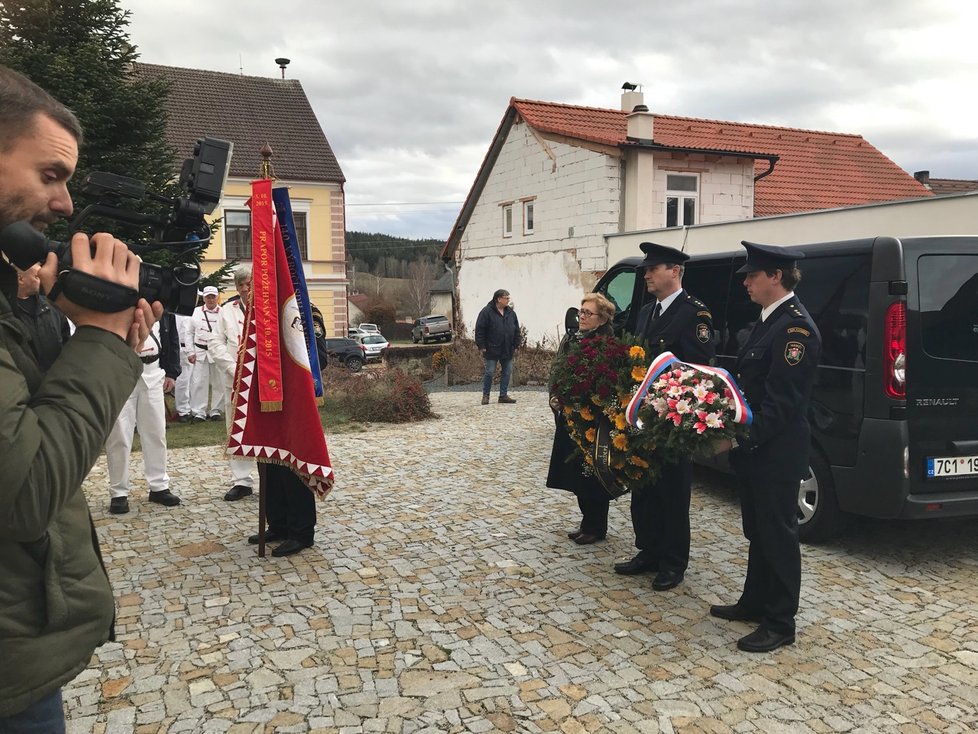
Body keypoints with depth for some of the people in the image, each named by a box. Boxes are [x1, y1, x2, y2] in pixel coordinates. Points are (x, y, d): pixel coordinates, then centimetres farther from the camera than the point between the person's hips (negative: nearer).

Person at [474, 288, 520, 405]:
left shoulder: (511, 312, 9)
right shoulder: (487, 312, -9)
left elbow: (516, 330, 15)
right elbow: (479, 330, -10)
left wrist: (516, 345, 10)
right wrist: (481, 346, -12)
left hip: (507, 350, 6)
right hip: (492, 350, -6)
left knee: (507, 372, 7)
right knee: (490, 373, -1)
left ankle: (503, 395, 16)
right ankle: (485, 396, 11)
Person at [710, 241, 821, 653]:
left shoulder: (795, 326, -19)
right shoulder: (768, 320, 12)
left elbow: (783, 399, -24)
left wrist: (747, 436, -25)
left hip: (776, 453, -10)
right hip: (755, 449, 10)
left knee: (778, 535, 2)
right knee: (758, 531, 19)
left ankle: (780, 624, 15)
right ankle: (754, 603, 34)